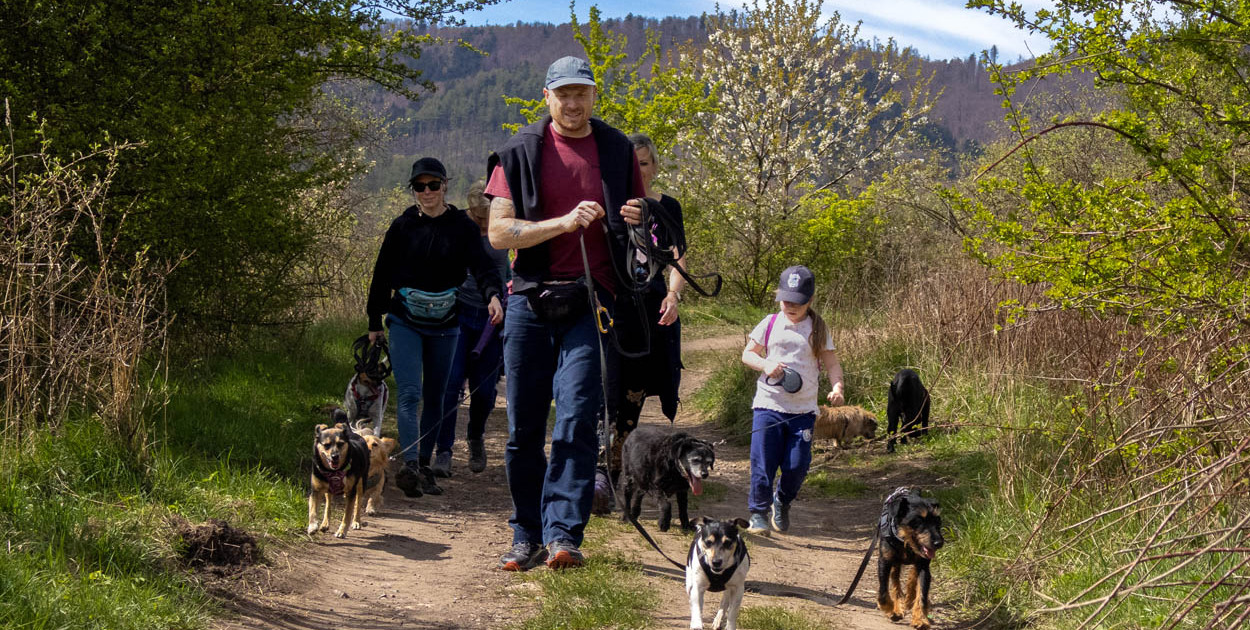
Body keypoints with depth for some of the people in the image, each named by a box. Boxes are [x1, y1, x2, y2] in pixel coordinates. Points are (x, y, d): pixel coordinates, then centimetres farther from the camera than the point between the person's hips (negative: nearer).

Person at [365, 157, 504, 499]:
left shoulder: (462, 226, 0)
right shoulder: (402, 226, 0)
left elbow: (481, 265, -12)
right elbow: (383, 274, 6)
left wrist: (493, 294, -33)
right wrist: (374, 322, 7)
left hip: (445, 326, 2)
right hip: (405, 323, -2)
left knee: (435, 397, 9)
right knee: (409, 394, -15)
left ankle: (424, 466, 19)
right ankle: (410, 465, -25)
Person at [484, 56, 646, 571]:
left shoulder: (617, 151, 11)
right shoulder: (520, 152, 5)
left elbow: (636, 223, 21)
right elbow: (498, 231, -3)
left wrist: (637, 220, -4)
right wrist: (564, 223, -15)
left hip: (589, 303, 0)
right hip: (530, 301, 1)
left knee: (577, 420, -12)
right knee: (524, 428, 4)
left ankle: (564, 534, -14)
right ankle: (528, 535, 15)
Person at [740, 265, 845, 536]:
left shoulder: (818, 330, 5)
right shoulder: (770, 324, 6)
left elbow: (832, 363, 4)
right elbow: (748, 353, 10)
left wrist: (837, 386, -15)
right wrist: (766, 365, -11)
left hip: (803, 409, 0)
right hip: (768, 404, 0)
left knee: (797, 465, -4)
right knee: (763, 463, -5)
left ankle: (782, 502, 25)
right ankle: (758, 513, 8)